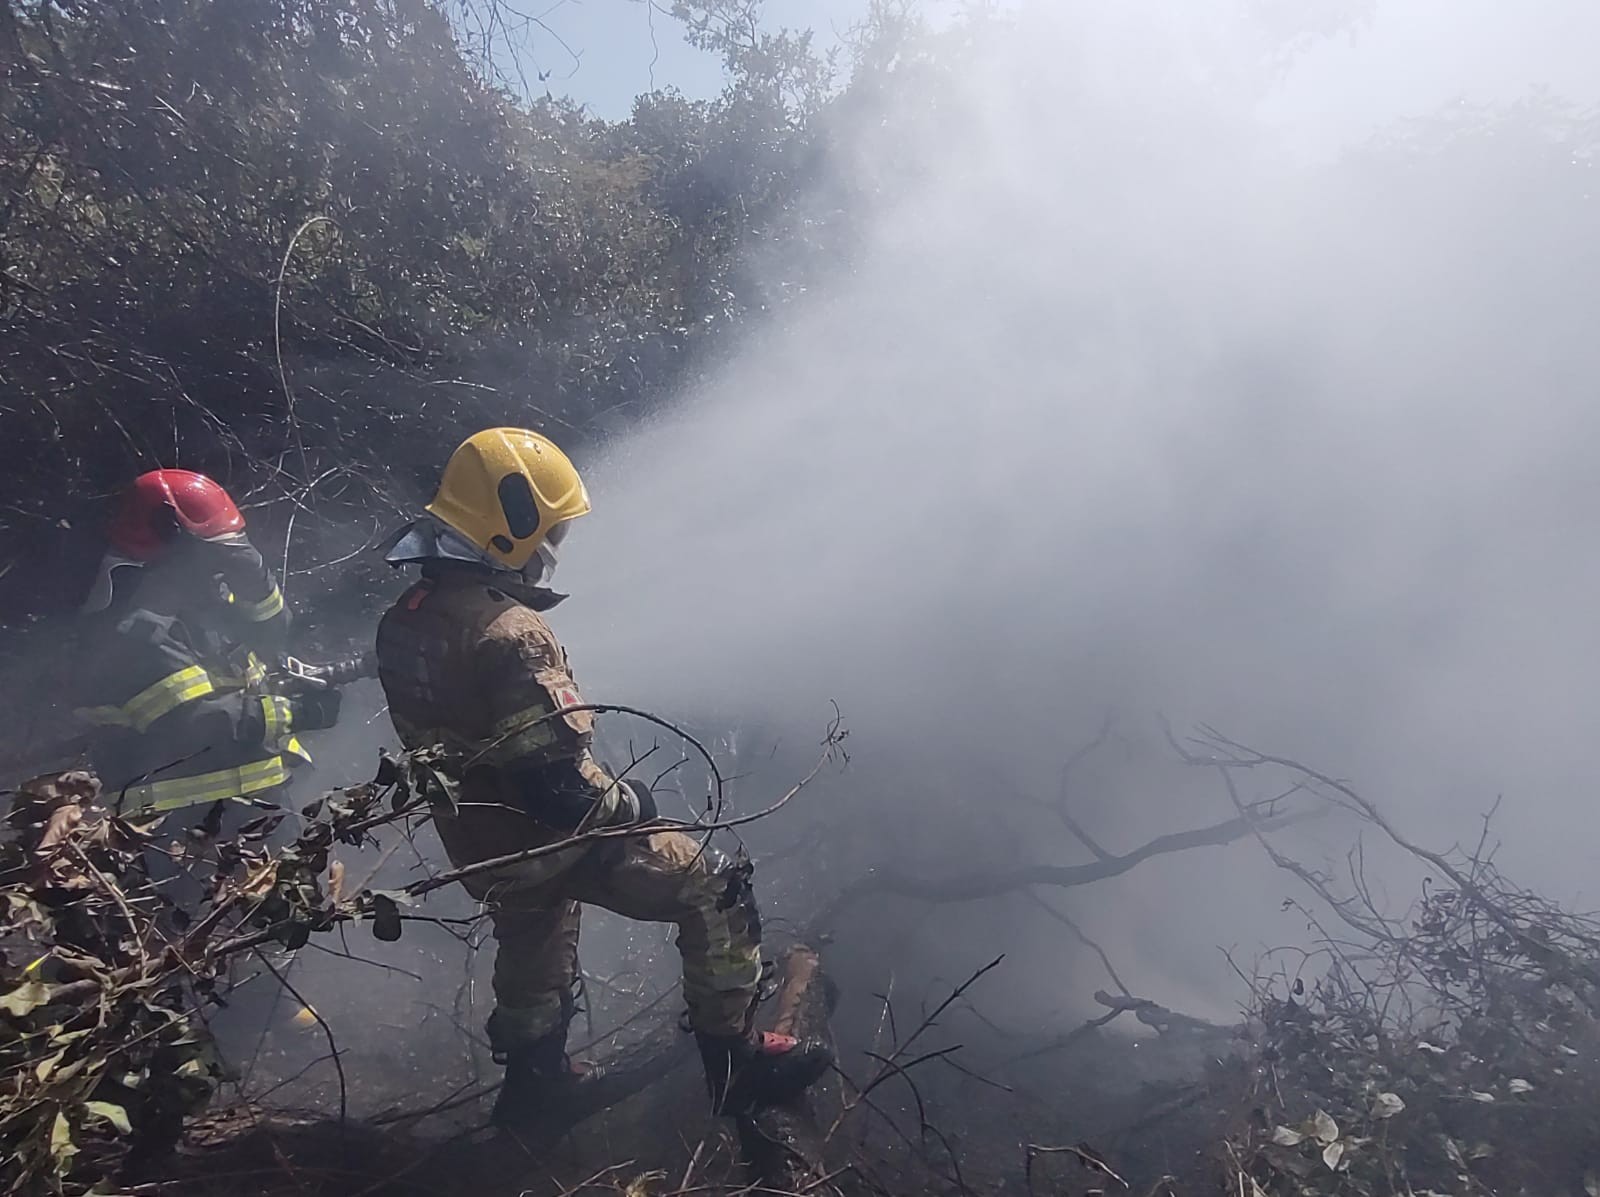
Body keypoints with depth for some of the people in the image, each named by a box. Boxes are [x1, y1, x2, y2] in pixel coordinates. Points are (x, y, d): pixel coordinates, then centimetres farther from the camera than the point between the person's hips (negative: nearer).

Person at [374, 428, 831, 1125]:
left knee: (533, 950, 33)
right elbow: (555, 783, -32)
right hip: (550, 843, -9)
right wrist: (627, 802, -13)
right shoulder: (509, 635, -31)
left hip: (479, 847, 9)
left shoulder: (407, 618, -2)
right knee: (713, 890, 4)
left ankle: (533, 1078, 54)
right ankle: (735, 1060, 13)